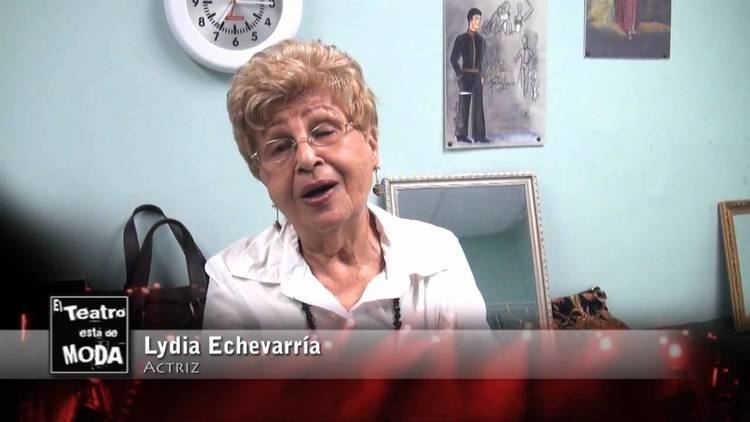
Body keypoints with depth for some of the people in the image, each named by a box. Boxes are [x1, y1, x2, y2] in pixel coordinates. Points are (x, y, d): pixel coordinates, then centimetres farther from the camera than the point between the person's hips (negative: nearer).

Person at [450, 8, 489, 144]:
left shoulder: (480, 40, 11)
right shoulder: (461, 38, -6)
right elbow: (453, 59, -7)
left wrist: (481, 74, 14)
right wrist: (459, 75, -10)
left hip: (477, 76, 5)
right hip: (465, 75, -5)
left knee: (478, 105, 2)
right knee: (464, 105, -3)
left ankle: (478, 135, 4)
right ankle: (461, 135, 5)